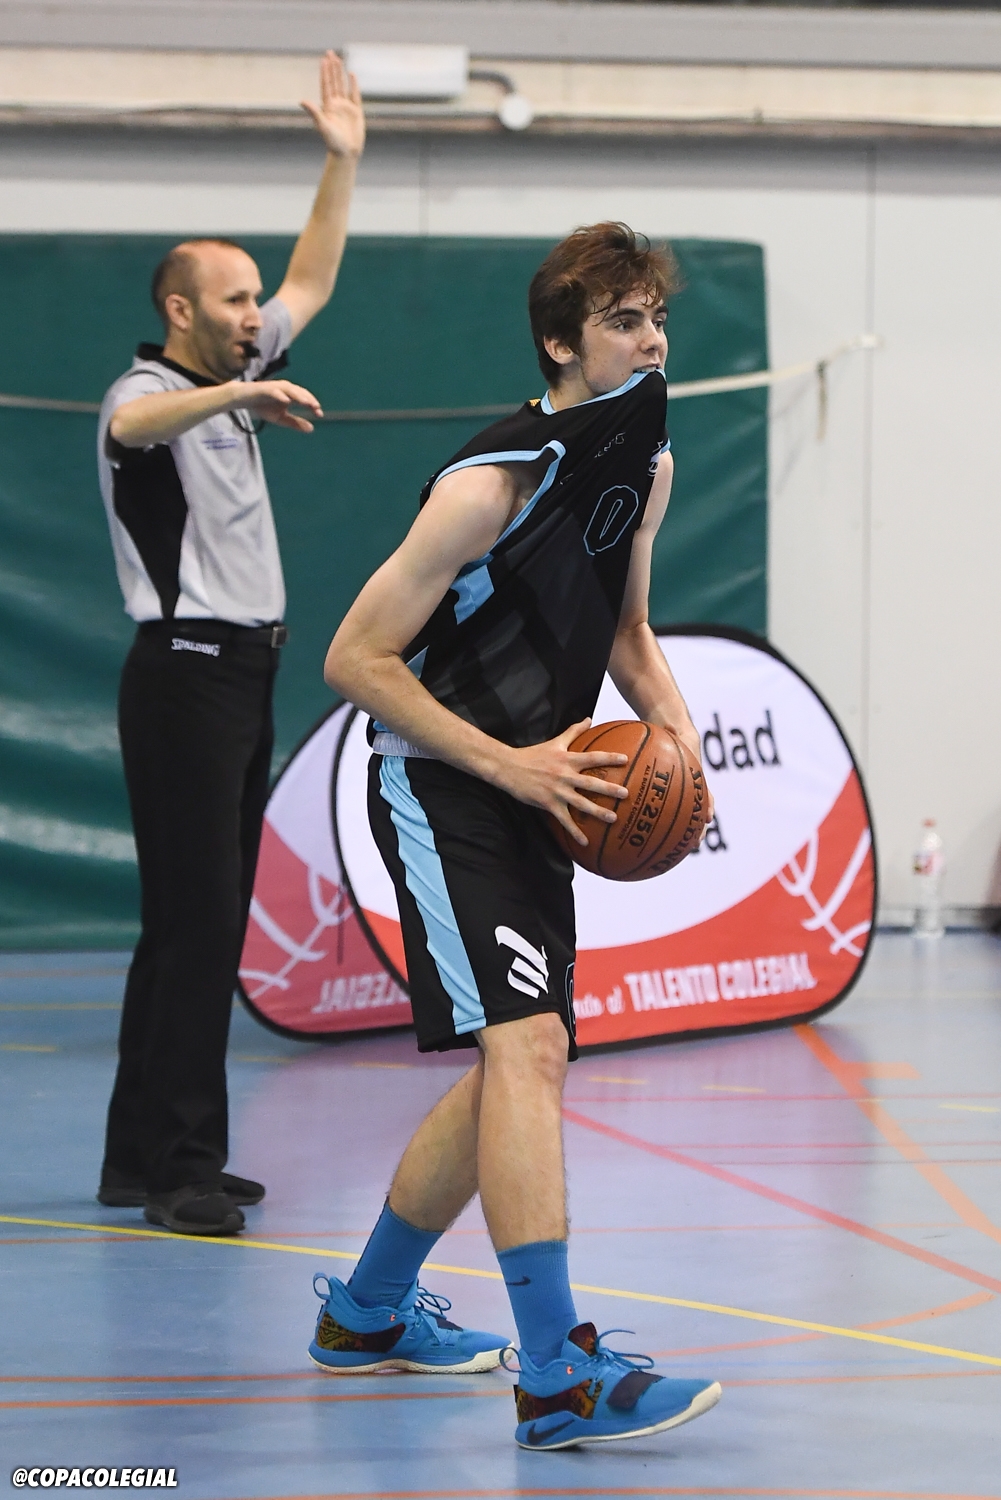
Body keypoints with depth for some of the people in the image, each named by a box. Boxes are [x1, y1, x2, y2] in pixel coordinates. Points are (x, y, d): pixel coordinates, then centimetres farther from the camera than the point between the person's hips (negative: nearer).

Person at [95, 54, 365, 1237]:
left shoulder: (231, 381, 16)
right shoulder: (148, 394, -11)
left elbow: (313, 282, 26)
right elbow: (137, 424, -37)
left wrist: (343, 162, 18)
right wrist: (237, 395, -53)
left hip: (244, 674, 9)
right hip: (187, 674, -9)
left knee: (204, 925, 8)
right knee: (194, 923, -12)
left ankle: (148, 1159, 12)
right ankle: (173, 1166, -13)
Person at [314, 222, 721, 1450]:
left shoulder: (647, 464, 4)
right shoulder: (492, 483, -21)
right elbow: (355, 659, -18)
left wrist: (674, 726, 1)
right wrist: (508, 761, -22)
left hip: (533, 794, 9)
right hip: (438, 793, -9)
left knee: (516, 1069, 15)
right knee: (525, 1045, -22)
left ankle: (366, 1312, 34)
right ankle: (557, 1378, -27)